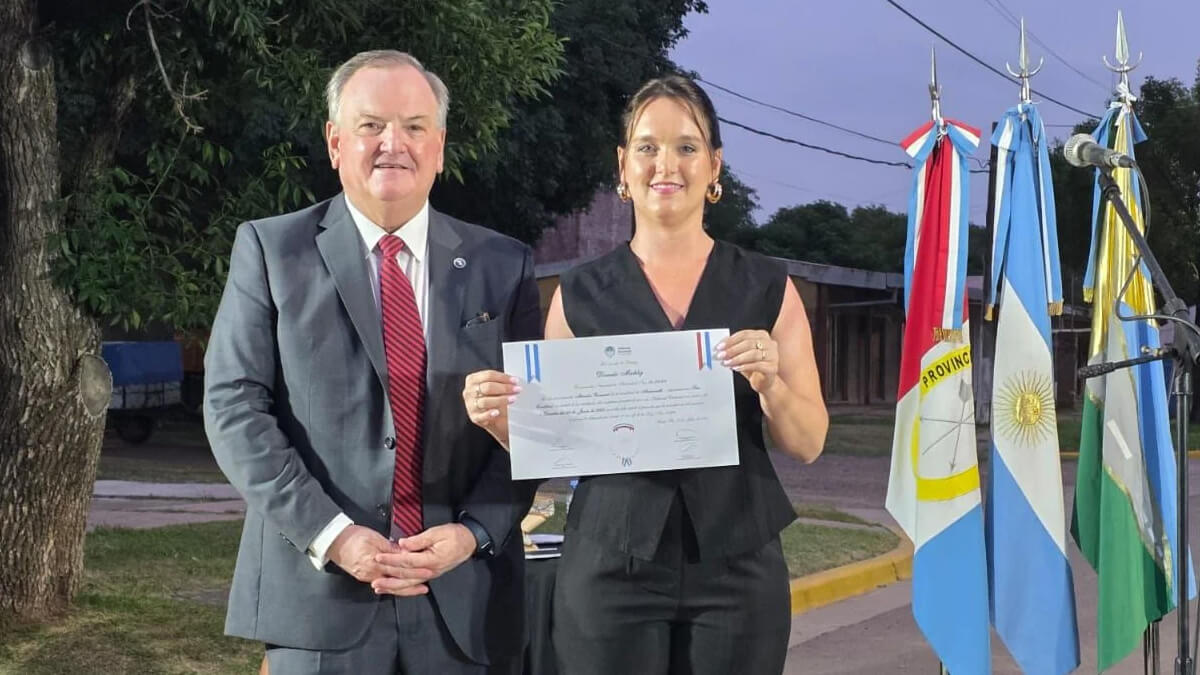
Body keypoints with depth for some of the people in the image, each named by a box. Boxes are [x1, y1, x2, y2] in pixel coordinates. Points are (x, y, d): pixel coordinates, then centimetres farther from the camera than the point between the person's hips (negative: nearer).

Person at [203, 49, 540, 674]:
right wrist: (330, 534, -13)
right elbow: (234, 406, -3)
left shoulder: (502, 265, 7)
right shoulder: (270, 250, 2)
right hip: (317, 591, -1)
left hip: (464, 598, 2)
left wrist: (473, 533, -10)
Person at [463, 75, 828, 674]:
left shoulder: (767, 288, 4)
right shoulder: (581, 295, 4)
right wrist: (504, 421, -12)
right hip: (610, 570, 0)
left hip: (736, 568, 0)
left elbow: (808, 444, 2)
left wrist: (770, 383, -16)